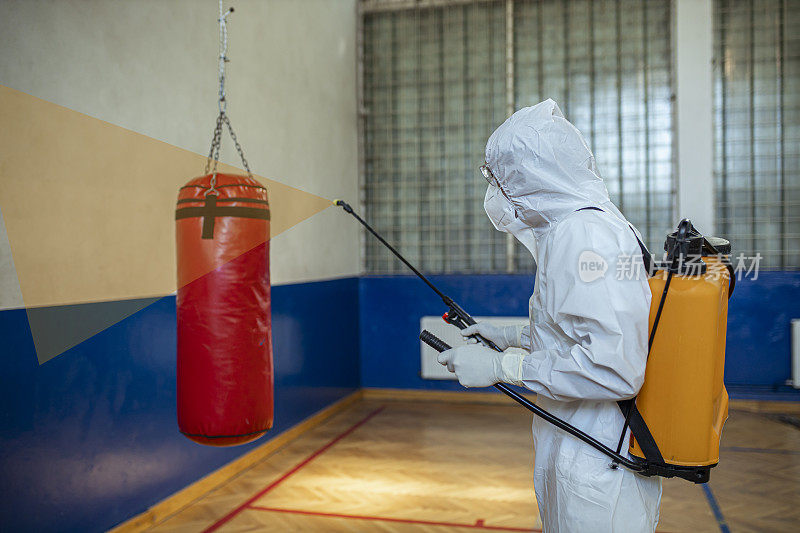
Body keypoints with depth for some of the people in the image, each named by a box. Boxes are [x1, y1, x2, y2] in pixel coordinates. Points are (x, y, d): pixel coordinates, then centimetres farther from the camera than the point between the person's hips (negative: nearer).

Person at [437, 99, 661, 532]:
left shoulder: (585, 235, -23)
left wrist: (501, 366, -24)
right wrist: (512, 337, 16)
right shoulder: (586, 224, 10)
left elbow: (614, 369, -30)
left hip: (596, 462, -10)